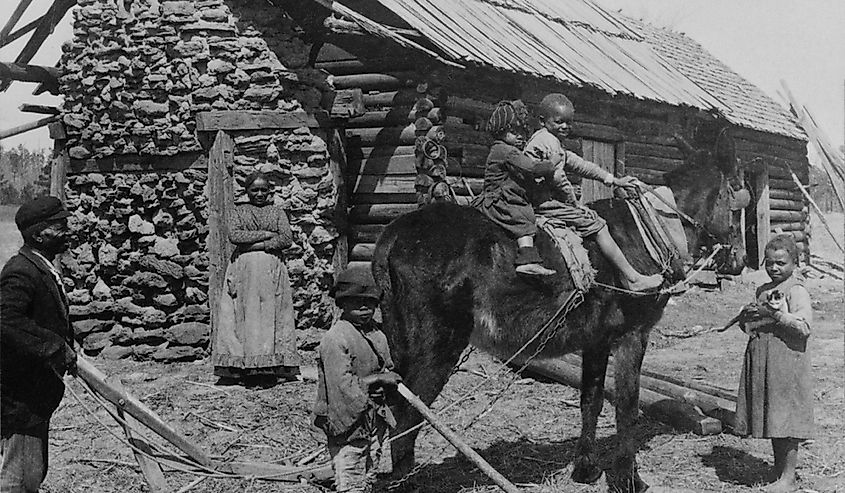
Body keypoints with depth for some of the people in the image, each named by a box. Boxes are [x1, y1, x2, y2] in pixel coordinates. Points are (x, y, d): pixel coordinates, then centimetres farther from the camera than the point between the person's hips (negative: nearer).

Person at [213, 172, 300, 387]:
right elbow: (234, 235, -4)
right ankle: (245, 368, -6)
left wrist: (255, 245, -8)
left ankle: (270, 370, -7)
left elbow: (287, 239, -1)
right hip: (244, 270, 0)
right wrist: (266, 234, -7)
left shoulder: (277, 212, 11)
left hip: (271, 270, 0)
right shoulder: (240, 211, 12)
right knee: (245, 316, -6)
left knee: (270, 315, -5)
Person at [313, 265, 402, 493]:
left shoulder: (377, 335, 11)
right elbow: (342, 385, -21)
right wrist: (375, 380, -14)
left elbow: (389, 372, 17)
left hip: (375, 421, 8)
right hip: (348, 423, -8)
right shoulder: (335, 339, -16)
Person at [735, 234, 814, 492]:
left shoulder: (797, 292, -8)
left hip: (786, 364, -7)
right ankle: (779, 472, 21)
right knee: (773, 423, 12)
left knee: (786, 424, -3)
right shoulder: (762, 290, 15)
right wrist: (746, 316, 0)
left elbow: (804, 326, -20)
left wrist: (774, 314, -23)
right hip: (762, 363, 8)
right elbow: (747, 326, 22)